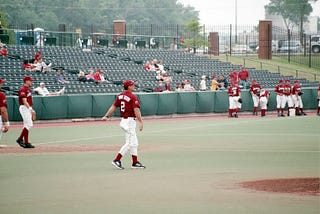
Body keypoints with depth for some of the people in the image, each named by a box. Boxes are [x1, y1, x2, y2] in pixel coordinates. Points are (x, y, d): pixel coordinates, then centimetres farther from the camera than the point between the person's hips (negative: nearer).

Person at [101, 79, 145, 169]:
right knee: (129, 143, -4)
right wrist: (141, 122, -21)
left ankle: (135, 162, 17)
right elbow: (136, 110, -21)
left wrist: (107, 116, 1)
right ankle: (117, 160, -7)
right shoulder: (133, 97, -15)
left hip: (123, 120, 9)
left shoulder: (120, 96, 8)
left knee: (134, 143, 14)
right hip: (130, 121, -9)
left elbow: (113, 107, 3)